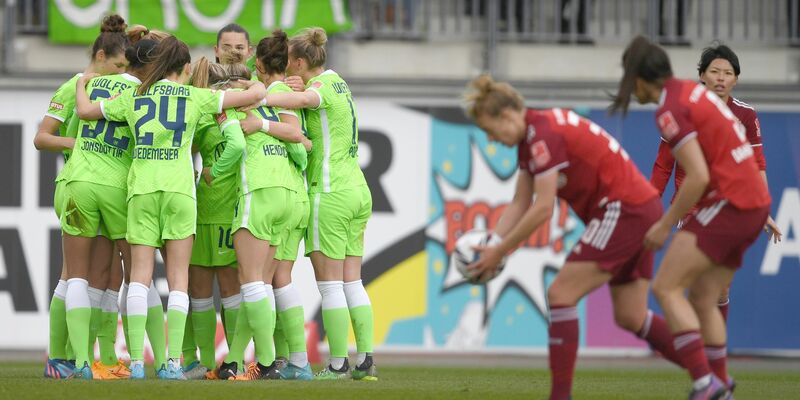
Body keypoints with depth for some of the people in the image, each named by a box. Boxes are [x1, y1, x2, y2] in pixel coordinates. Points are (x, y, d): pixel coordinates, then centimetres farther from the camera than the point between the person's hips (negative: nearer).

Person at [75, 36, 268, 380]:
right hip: (178, 188, -1)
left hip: (140, 188, 1)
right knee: (178, 277, 2)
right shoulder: (196, 97, 6)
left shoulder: (132, 98, 11)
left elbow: (85, 110, 20)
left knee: (140, 274, 0)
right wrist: (257, 85, 28)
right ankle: (174, 361, -8)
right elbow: (255, 95, 5)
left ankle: (136, 361, -10)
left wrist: (82, 84, 39)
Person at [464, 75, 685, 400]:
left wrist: (499, 252, -17)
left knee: (561, 294, -12)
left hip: (623, 209, -10)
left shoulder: (544, 135, -20)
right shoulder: (529, 137, 11)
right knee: (631, 318, 14)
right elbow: (520, 204, 11)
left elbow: (542, 209, -23)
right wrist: (490, 245, -2)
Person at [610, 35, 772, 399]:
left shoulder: (670, 110, -13)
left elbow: (698, 177, -20)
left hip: (727, 203, -9)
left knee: (666, 289, -9)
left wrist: (666, 224, -10)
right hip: (754, 204, 9)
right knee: (702, 298, 14)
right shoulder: (693, 90, 13)